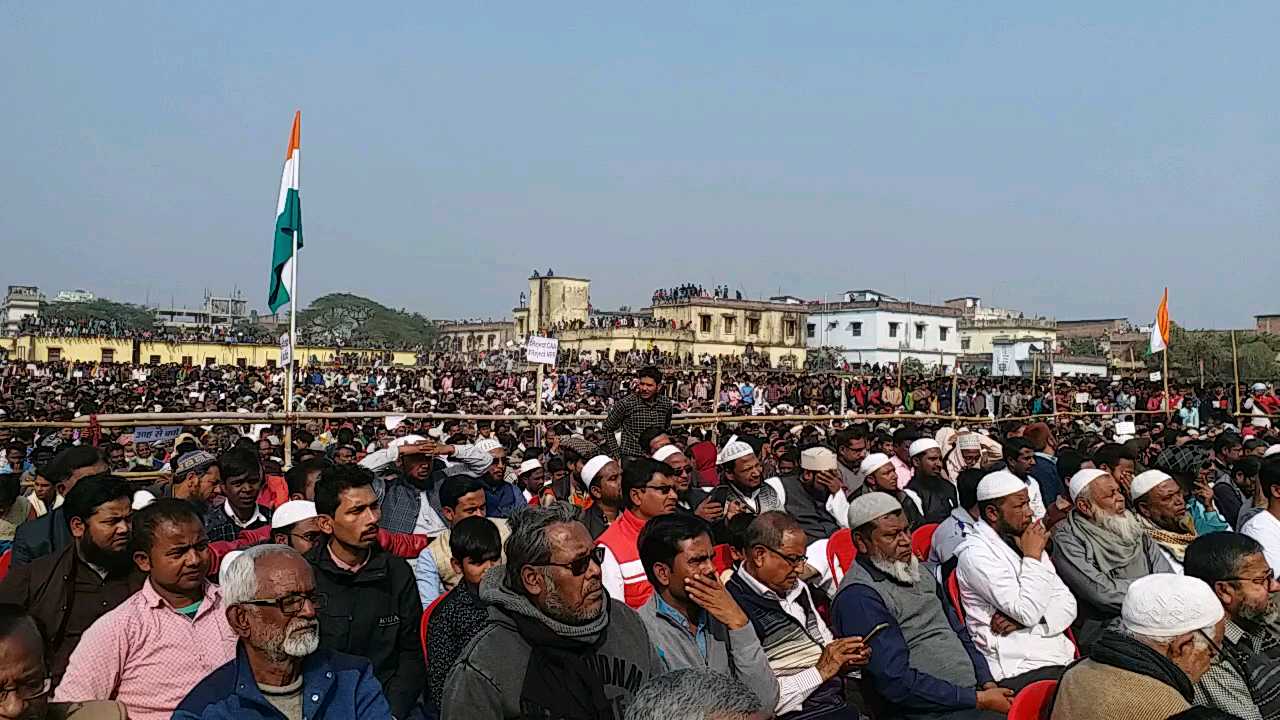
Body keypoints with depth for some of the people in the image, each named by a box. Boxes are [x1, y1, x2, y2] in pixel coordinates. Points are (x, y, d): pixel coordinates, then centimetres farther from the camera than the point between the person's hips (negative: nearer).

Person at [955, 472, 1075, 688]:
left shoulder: (1022, 542, 15)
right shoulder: (975, 553, -9)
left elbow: (1068, 605, 9)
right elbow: (1028, 612, -16)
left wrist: (1023, 619, -9)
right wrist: (1032, 556, -8)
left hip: (1061, 654, 7)